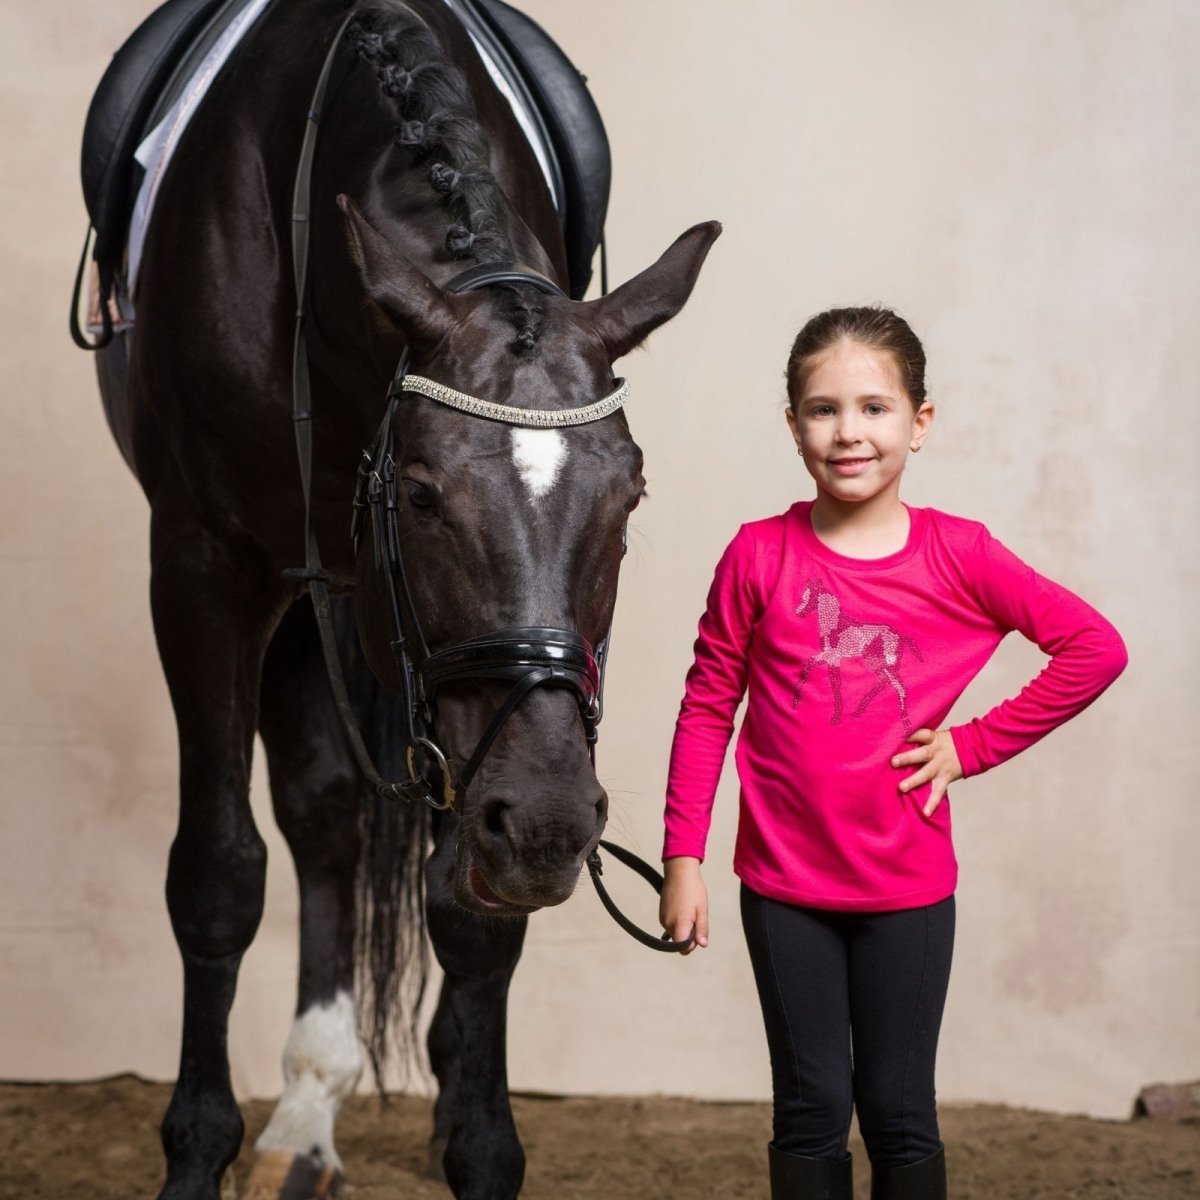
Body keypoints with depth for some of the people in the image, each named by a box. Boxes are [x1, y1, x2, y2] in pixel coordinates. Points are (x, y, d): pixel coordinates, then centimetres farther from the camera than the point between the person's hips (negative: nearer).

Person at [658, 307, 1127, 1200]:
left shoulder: (959, 557, -6)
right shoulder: (759, 557, -6)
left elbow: (1096, 648, -2)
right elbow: (707, 708, 0)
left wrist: (975, 744, -6)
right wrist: (683, 858, -3)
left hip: (908, 888, 0)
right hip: (784, 884, 0)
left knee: (900, 1113, 9)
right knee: (811, 1110, 9)